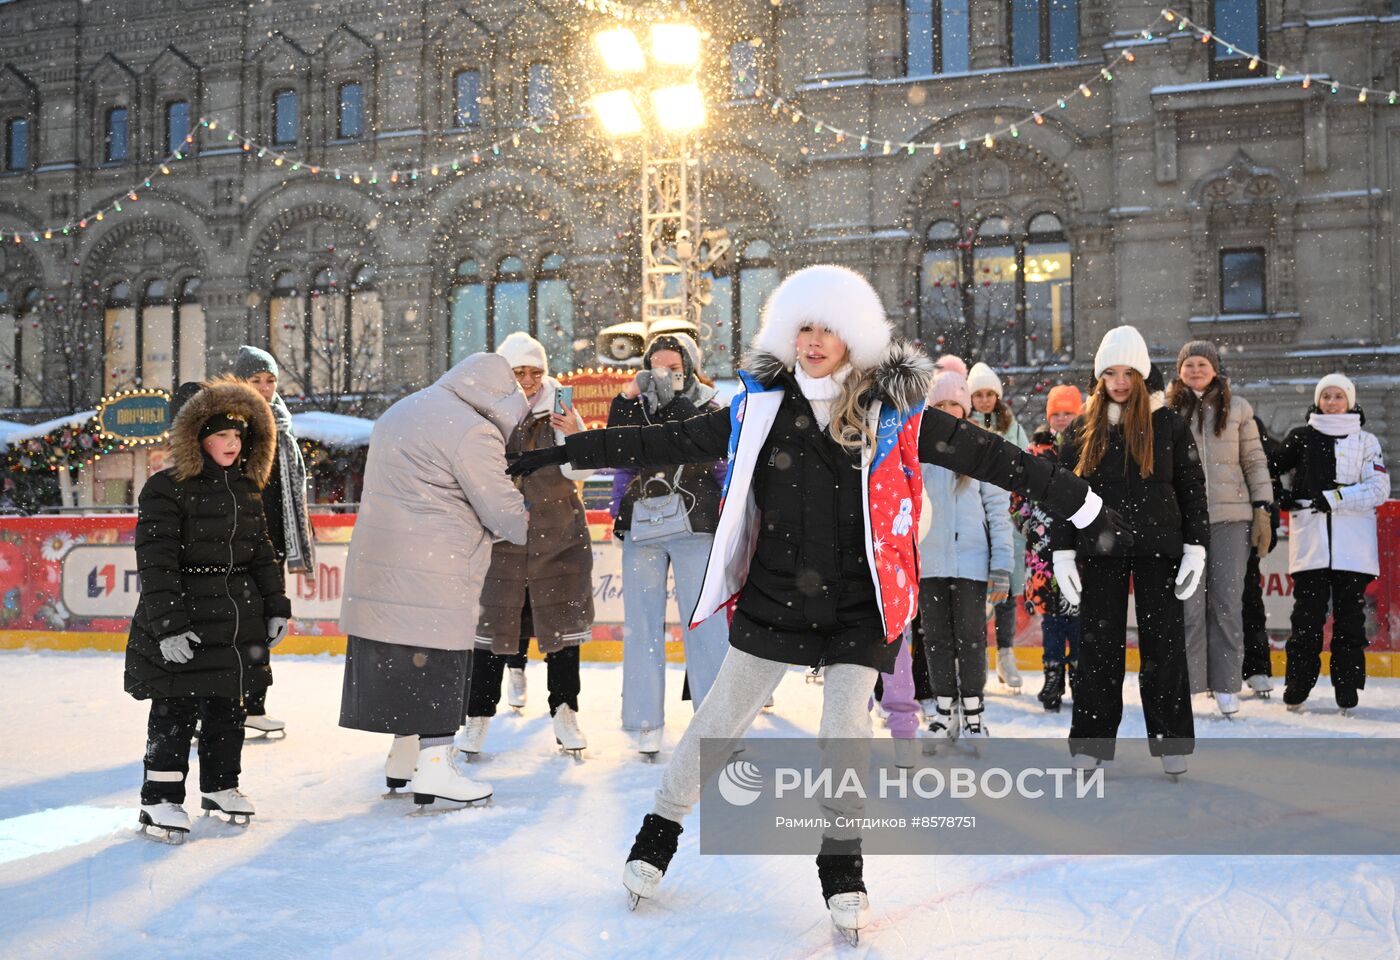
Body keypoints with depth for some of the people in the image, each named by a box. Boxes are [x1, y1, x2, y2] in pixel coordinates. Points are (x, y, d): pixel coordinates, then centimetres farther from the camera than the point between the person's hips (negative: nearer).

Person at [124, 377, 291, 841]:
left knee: (229, 708, 15)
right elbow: (155, 562, -16)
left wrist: (276, 607, 12)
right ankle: (160, 800, 12)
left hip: (240, 623, 7)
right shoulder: (166, 489, -12)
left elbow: (262, 554, 16)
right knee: (175, 714, 0)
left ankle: (220, 785, 31)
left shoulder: (245, 490, 9)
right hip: (186, 625, -6)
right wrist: (168, 625, -21)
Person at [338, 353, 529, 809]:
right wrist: (529, 523, 10)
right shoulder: (473, 432, -12)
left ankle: (404, 757, 25)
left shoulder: (401, 411, 19)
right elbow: (503, 510, -11)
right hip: (430, 573, -9)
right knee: (437, 661, -2)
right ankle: (435, 767, 0)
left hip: (378, 562, 9)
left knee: (400, 661, 15)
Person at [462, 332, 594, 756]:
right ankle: (477, 715, 16)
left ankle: (564, 713, 19)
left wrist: (573, 435, -23)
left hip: (558, 534, 1)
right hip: (500, 536, -1)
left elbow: (581, 472, -5)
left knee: (562, 621, 7)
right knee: (491, 622, 4)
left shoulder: (559, 409, -3)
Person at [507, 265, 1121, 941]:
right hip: (771, 598, 1)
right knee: (721, 717, 7)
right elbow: (668, 442, 0)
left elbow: (983, 455, -3)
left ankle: (842, 863, 20)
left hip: (860, 605, -1)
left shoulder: (894, 411, -6)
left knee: (846, 731, -3)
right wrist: (565, 453, -1)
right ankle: (660, 831, 27)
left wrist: (1083, 504, 1)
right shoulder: (760, 407, -3)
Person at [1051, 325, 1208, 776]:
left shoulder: (1168, 424, 3)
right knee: (1098, 644, 3)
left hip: (1158, 546, -1)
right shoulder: (1082, 427, 7)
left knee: (1164, 643, 2)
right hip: (1102, 551, 1)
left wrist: (1195, 549, -3)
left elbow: (1192, 486, 4)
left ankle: (1172, 742, 11)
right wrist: (1062, 552, 1)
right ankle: (1091, 741, 11)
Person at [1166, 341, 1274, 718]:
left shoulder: (1237, 408, 9)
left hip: (1231, 517, 1)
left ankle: (1225, 685, 8)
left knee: (1227, 602, 1)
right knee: (1188, 603, -3)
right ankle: (1185, 684, 4)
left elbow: (1255, 461, 10)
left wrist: (1262, 510, 3)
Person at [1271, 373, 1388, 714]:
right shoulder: (1300, 437, 12)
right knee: (1307, 618, -2)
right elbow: (1272, 470, 22)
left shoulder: (1366, 441, 10)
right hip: (1311, 544, 0)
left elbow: (1379, 489, -1)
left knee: (1350, 618, 1)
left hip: (1353, 548, 0)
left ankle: (1348, 694, 8)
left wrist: (1334, 498, -11)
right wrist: (1278, 496, 4)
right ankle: (1296, 692, 4)